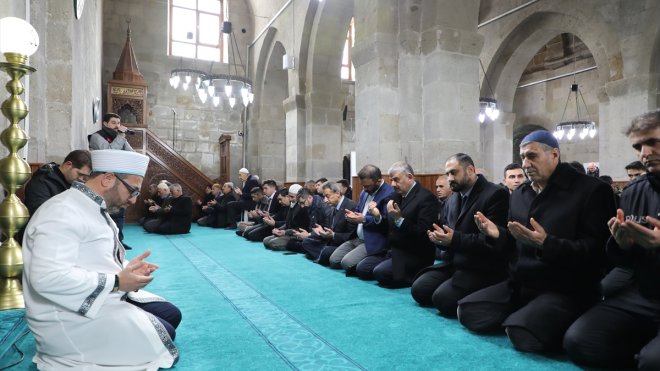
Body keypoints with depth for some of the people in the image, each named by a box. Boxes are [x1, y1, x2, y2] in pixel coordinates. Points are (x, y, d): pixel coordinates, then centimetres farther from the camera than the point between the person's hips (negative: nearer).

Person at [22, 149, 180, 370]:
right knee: (163, 334, -14)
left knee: (172, 315, 7)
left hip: (105, 299, 10)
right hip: (68, 318, -10)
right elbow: (48, 277, -34)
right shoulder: (63, 212, -23)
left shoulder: (95, 209, 11)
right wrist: (116, 282, -25)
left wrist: (126, 268, -3)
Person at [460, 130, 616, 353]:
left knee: (521, 331, -31)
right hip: (519, 285, 7)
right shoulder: (519, 194, 13)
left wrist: (546, 243, -30)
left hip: (565, 290, -6)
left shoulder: (591, 190, -8)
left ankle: (557, 329, 2)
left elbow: (595, 250, -16)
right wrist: (497, 235, -5)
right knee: (467, 311, -8)